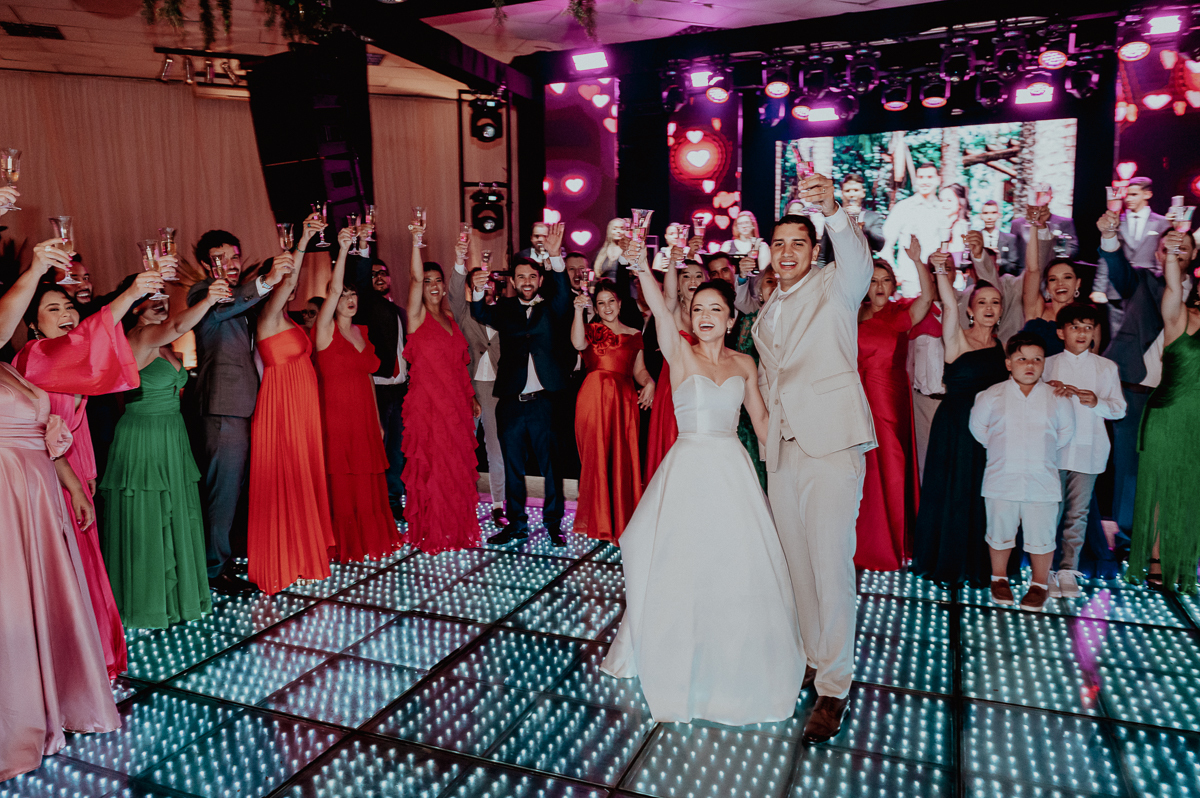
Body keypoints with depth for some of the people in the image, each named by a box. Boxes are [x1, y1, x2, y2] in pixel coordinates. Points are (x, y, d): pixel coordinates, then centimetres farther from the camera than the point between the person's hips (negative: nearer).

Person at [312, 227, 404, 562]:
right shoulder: (326, 330, -4)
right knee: (340, 485, -1)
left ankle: (370, 540, 22)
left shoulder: (362, 332, 13)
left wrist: (377, 421, 14)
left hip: (364, 418, 5)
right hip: (336, 417, -5)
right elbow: (333, 289, -20)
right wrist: (343, 249, -31)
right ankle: (343, 546, 11)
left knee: (368, 484, 10)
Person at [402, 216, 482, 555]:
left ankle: (458, 529, 21)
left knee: (458, 466, 9)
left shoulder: (450, 319, 13)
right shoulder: (417, 316, -5)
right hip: (427, 403, -5)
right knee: (431, 467, -1)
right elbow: (415, 278, -18)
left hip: (456, 404, 5)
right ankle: (431, 534, 11)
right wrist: (416, 242, -26)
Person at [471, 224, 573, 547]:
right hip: (511, 402, 2)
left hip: (544, 401, -2)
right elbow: (482, 315, -8)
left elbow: (563, 294, -14)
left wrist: (555, 256, -32)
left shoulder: (550, 309, 5)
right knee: (512, 466, 11)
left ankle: (553, 524, 16)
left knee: (550, 465, 5)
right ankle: (516, 524, 24)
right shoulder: (505, 307, 10)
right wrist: (477, 292, -30)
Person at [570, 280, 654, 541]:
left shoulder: (634, 335, 17)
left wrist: (649, 383, -4)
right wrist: (579, 311, -18)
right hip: (594, 398, -2)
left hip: (624, 401, 2)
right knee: (596, 456, -1)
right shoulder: (591, 329, 9)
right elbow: (579, 343, -14)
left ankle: (623, 522, 11)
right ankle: (597, 521, 10)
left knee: (624, 459, 0)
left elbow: (639, 369, 16)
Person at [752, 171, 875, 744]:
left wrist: (831, 210, -42)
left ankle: (835, 687, 3)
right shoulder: (765, 316, 19)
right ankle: (814, 659, 26)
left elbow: (857, 260, -24)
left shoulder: (834, 288, 0)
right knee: (797, 563, 11)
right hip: (783, 449, 6)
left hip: (832, 444, -6)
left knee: (832, 566, -7)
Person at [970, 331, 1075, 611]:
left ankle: (1040, 584, 26)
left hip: (1042, 482, 0)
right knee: (1000, 532, 11)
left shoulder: (1056, 398, 1)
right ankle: (999, 578, 30)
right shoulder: (992, 396, -2)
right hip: (1002, 480, 0)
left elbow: (1066, 432, 14)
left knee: (1041, 535, 7)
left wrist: (1044, 450, 9)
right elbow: (978, 426, 10)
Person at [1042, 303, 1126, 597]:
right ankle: (1046, 570, 8)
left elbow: (1119, 409, 8)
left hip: (1088, 451, 1)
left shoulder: (1107, 368, 11)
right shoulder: (1048, 365, 8)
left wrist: (1097, 402, -11)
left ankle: (1068, 570, 14)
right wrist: (1048, 392, -11)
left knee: (1078, 513, 4)